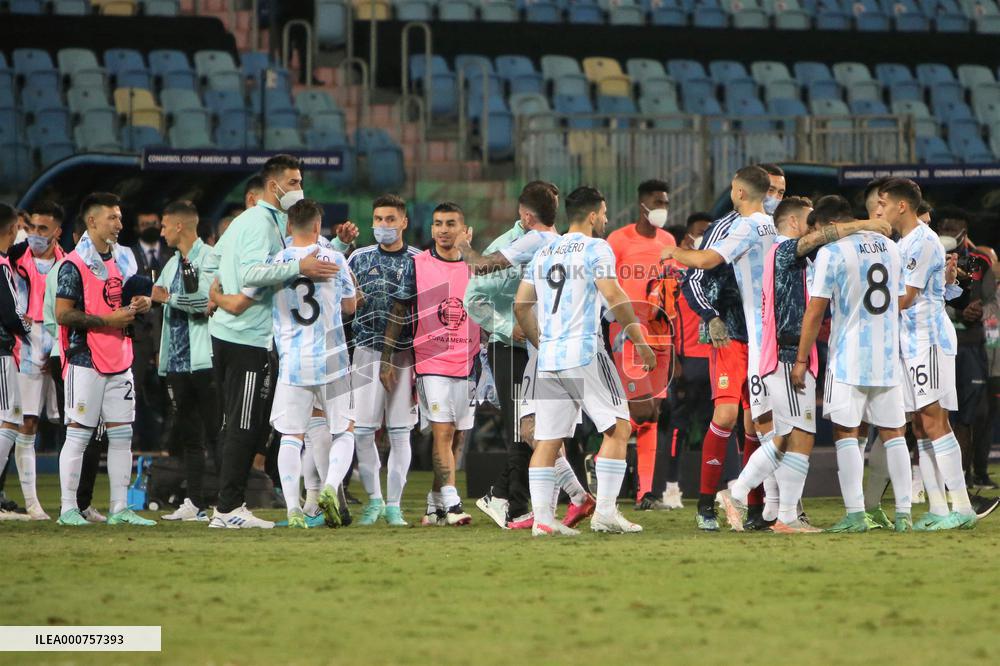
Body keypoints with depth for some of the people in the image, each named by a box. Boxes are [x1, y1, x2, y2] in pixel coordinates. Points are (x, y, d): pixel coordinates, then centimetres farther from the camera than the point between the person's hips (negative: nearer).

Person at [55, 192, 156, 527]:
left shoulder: (123, 259, 15)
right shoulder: (75, 265, -9)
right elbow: (63, 314, -15)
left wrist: (140, 306, 3)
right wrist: (109, 320, -17)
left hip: (119, 360, 7)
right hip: (86, 361, -7)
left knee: (121, 434, 6)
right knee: (78, 433, -4)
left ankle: (119, 508, 10)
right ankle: (68, 508, 0)